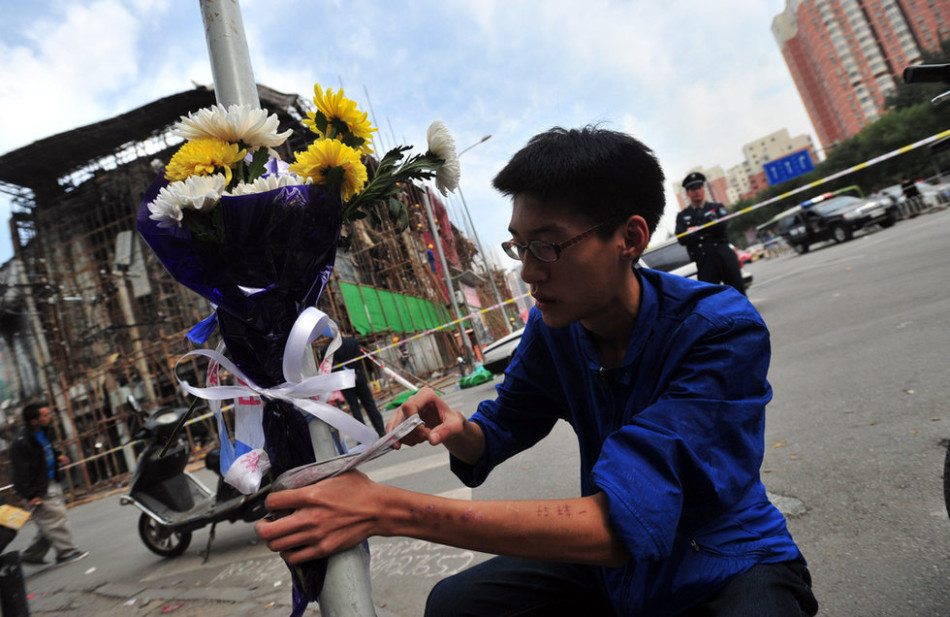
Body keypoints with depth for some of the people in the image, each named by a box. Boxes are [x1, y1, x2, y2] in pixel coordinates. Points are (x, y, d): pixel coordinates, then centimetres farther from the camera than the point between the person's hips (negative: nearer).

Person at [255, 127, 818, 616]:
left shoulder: (722, 331, -29)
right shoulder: (552, 329, -9)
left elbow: (619, 521, -37)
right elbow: (497, 433, 5)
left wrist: (387, 509, -41)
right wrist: (457, 430, -21)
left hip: (732, 565, -4)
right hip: (616, 561, 5)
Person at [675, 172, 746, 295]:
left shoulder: (717, 207, 13)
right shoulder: (682, 216, 11)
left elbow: (722, 226, -7)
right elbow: (682, 239, -5)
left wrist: (698, 229, -6)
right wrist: (707, 233, -10)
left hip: (724, 256, 1)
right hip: (704, 263, -1)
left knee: (738, 290, 7)